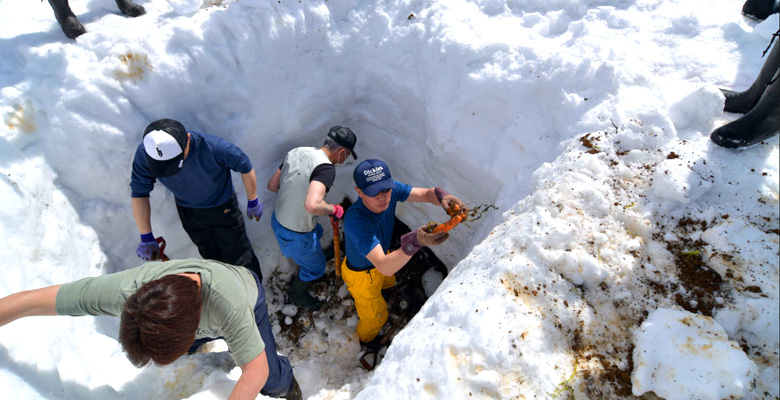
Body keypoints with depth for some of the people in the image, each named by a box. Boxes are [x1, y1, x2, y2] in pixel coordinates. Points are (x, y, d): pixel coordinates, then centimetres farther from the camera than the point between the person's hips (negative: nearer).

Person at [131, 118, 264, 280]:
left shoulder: (213, 147, -39)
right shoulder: (144, 153, -28)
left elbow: (245, 167, -20)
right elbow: (139, 194, -13)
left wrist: (253, 202, -6)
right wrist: (146, 238, -10)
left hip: (223, 209, -3)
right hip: (188, 213, 4)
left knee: (238, 256, 12)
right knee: (212, 256, 25)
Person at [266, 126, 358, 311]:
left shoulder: (296, 152, -5)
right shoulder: (326, 168, -29)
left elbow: (272, 185, 4)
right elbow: (312, 205, -44)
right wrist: (334, 209, -25)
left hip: (277, 219, 8)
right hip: (295, 236, -8)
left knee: (317, 232, 37)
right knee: (316, 268, 22)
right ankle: (297, 295, 50)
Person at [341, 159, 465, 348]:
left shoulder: (391, 189, -27)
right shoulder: (356, 221, -47)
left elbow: (427, 194, -28)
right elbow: (385, 267, -53)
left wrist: (443, 197, -53)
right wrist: (415, 242, -69)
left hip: (381, 255, 6)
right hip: (361, 273, -6)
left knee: (388, 281, 39)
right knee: (375, 316, 21)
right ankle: (366, 337, 58)